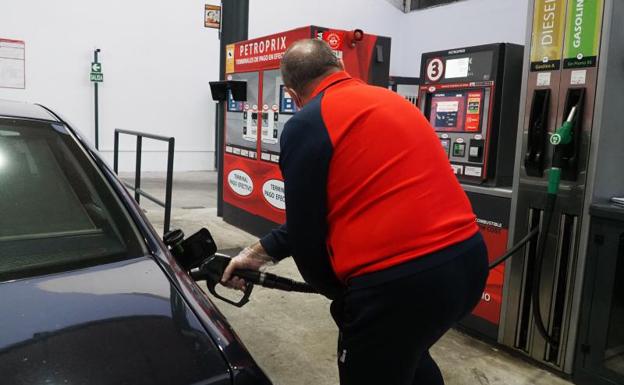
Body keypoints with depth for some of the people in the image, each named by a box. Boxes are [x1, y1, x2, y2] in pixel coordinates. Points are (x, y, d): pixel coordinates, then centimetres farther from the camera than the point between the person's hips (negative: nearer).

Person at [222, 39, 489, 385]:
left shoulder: (305, 124, -6)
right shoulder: (390, 100, 17)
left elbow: (306, 228, -2)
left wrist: (337, 292, 18)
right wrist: (262, 251, 20)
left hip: (396, 278, -8)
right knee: (407, 355, 33)